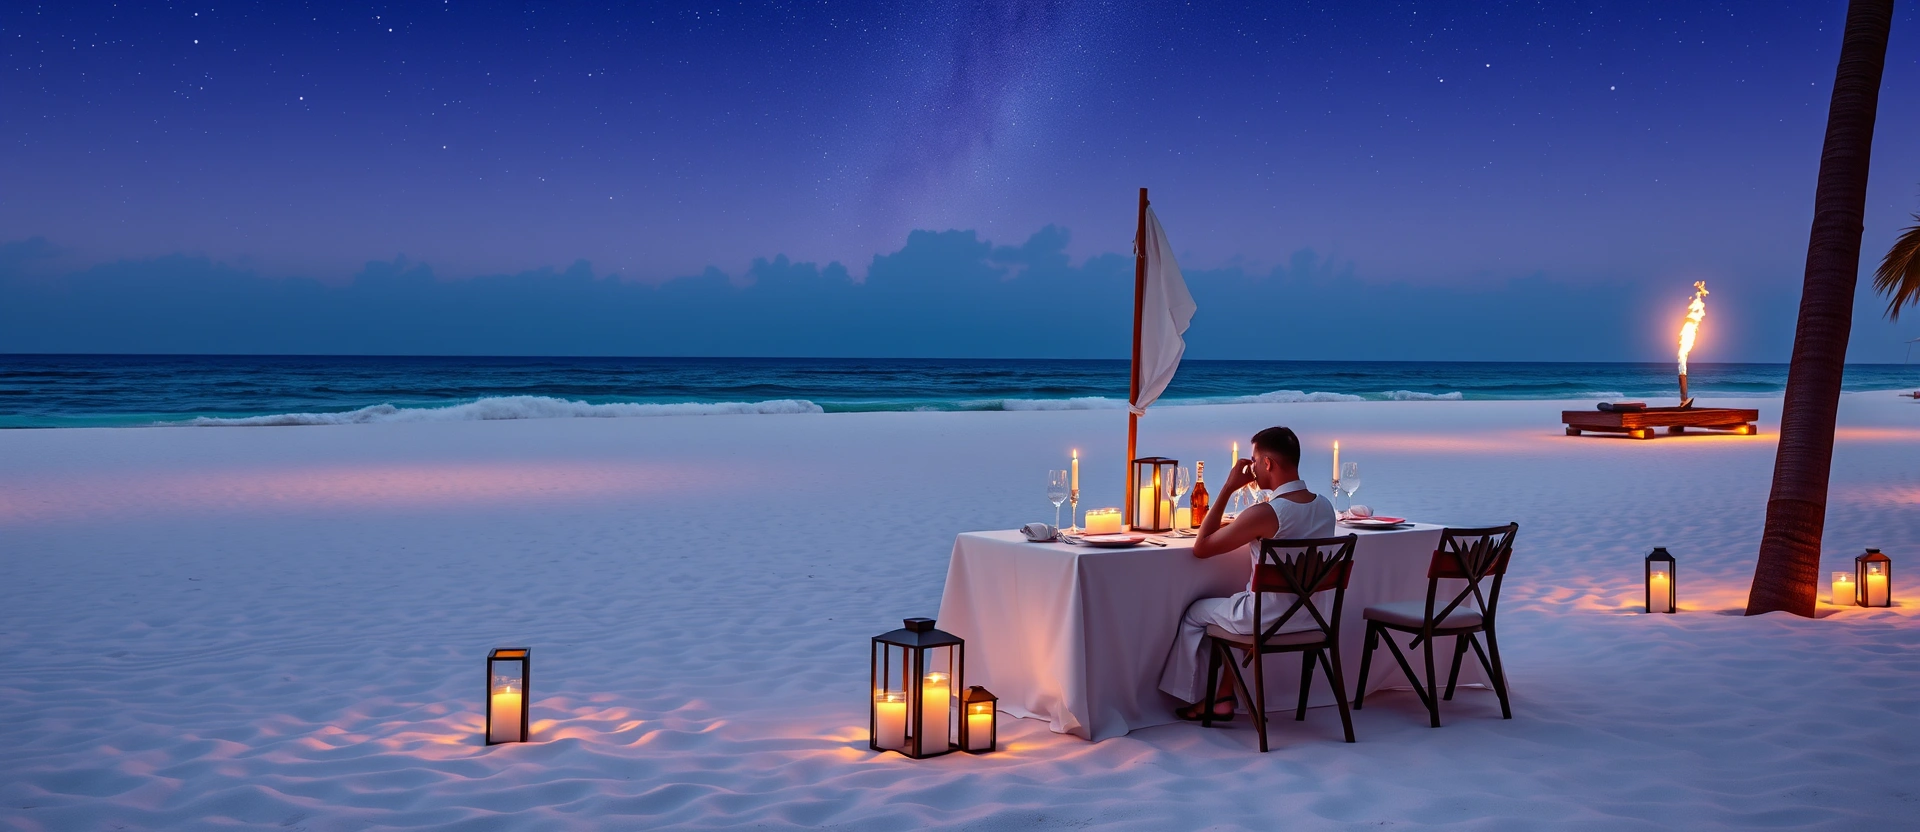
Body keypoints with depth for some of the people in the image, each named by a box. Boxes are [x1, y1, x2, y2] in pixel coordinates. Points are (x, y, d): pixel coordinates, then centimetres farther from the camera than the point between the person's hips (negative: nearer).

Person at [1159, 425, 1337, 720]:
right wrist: (1237, 526, 13)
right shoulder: (1325, 506, -2)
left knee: (1195, 612, 20)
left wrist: (1227, 488, -13)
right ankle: (1224, 698, 30)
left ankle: (1191, 697, 32)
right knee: (1235, 605, 32)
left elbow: (1201, 547, -14)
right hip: (1310, 617, 7)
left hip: (1267, 619, -6)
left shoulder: (1264, 514, -25)